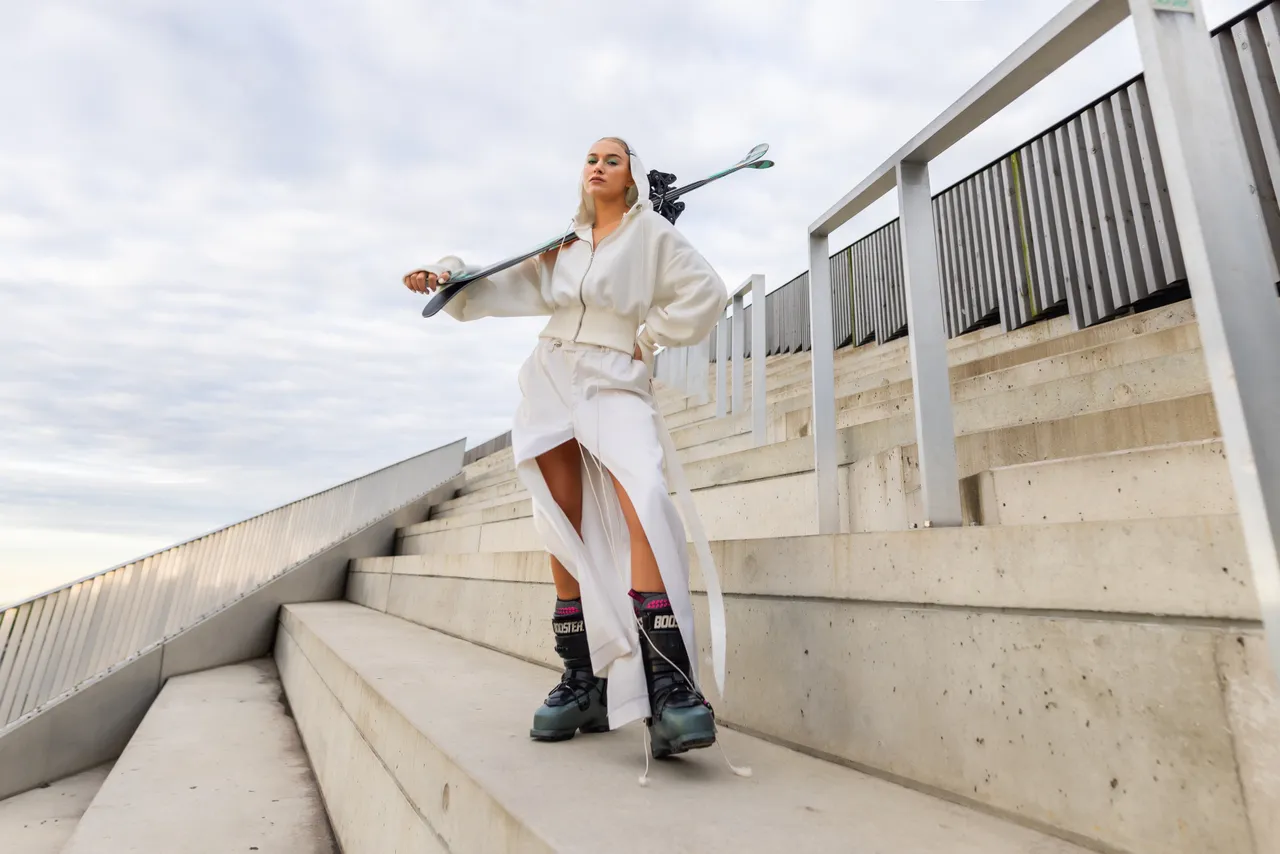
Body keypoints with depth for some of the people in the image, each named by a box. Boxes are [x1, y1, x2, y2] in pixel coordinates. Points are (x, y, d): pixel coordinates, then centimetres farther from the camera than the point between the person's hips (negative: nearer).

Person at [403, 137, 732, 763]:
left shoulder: (652, 234, 8)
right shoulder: (561, 243, 20)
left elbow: (707, 295, 2)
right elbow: (504, 289, 19)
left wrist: (649, 337, 0)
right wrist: (449, 276, 4)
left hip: (617, 383, -4)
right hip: (552, 380, 4)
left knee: (643, 496, -29)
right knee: (566, 528, -1)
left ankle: (669, 686, -30)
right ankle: (583, 684, 7)